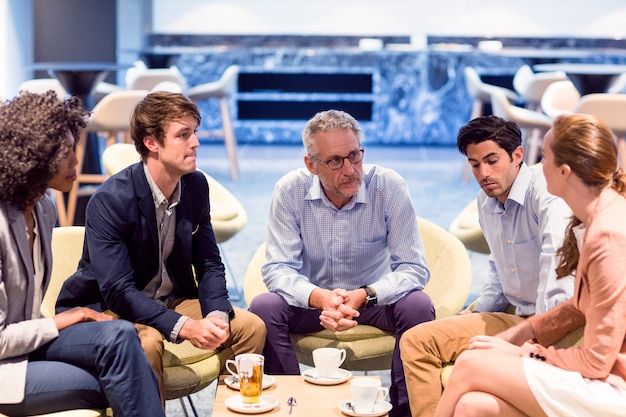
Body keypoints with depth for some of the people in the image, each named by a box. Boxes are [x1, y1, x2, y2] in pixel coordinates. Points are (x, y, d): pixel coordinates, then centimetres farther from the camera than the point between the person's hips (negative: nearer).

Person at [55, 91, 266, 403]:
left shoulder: (196, 186, -2)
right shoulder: (110, 200, -23)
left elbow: (209, 264, 2)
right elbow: (117, 290, -27)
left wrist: (217, 313, -18)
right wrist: (184, 327, -37)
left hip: (171, 301, 6)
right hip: (107, 308, -6)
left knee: (251, 327, -9)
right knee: (146, 342, -36)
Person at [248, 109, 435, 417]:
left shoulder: (389, 187, -17)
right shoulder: (290, 191, -14)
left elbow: (414, 268, -17)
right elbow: (277, 269, -15)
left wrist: (364, 295, -35)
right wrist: (319, 297, -36)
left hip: (374, 300, 0)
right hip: (313, 299, 1)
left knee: (418, 305, -29)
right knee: (263, 308, -26)